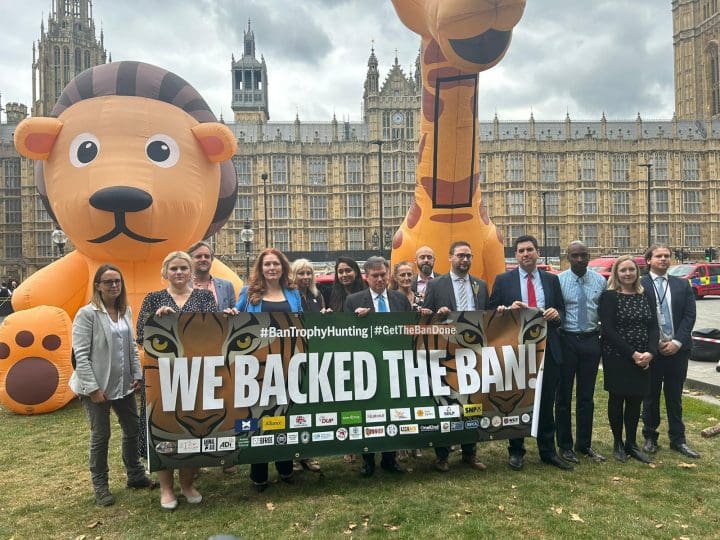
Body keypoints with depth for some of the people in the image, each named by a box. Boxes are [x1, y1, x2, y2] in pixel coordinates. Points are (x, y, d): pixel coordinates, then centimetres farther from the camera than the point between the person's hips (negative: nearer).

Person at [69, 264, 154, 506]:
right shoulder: (87, 314, -13)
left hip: (123, 384, 6)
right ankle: (100, 486, 25)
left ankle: (135, 475, 33)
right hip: (98, 385, -6)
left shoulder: (125, 311, 5)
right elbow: (80, 354, -15)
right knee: (100, 435, 8)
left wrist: (137, 374, 5)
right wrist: (92, 387, -17)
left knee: (132, 429, 14)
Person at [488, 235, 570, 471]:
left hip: (547, 348, 3)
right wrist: (509, 309, -20)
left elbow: (561, 311, 12)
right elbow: (492, 311, -1)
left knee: (547, 402, 10)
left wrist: (556, 314, -11)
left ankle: (548, 451, 25)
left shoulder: (552, 280, 9)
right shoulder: (503, 280, 0)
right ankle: (516, 451, 23)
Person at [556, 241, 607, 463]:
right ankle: (565, 445, 20)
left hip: (591, 340, 3)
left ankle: (584, 444, 26)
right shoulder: (558, 281, -6)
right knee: (564, 395, 6)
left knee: (587, 395, 12)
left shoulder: (600, 281, 4)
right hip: (566, 340, -3)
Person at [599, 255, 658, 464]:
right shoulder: (609, 296, -7)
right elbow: (608, 330, -13)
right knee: (617, 399, 6)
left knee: (636, 400, 10)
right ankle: (617, 443, 21)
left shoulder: (644, 296, 9)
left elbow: (653, 326, 5)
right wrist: (632, 354, -16)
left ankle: (631, 443, 24)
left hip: (643, 359, 5)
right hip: (616, 358, -4)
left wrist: (650, 352, -11)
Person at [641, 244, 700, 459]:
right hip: (651, 350, -2)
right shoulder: (639, 285, -4)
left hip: (678, 349, 3)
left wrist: (677, 342, -9)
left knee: (675, 397, 11)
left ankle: (678, 440, 22)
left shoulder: (682, 285, 8)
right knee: (651, 396, 9)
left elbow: (689, 316, 2)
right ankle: (650, 438, 22)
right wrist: (656, 344, -11)